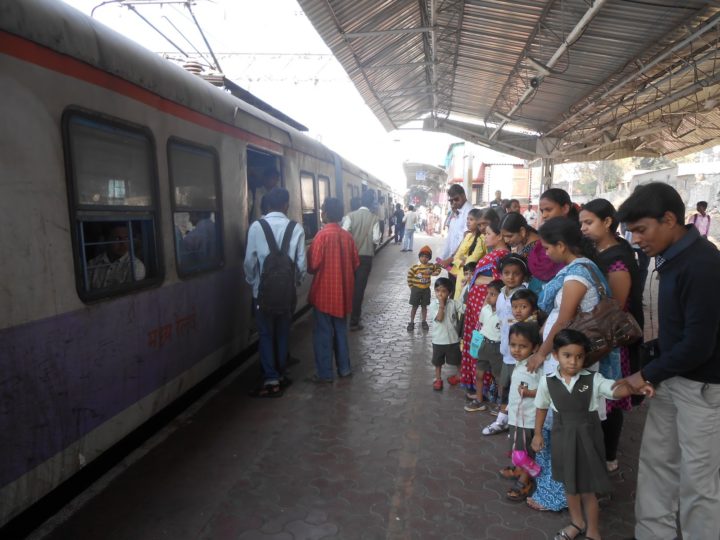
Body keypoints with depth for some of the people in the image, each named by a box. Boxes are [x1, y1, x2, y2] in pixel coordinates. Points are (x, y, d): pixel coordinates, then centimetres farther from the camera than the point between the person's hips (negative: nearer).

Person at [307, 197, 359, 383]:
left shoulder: (322, 235, -17)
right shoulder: (347, 236, 1)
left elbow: (313, 265, -17)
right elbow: (355, 263, 7)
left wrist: (310, 269, 5)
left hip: (324, 292, -6)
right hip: (343, 291, 6)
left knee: (323, 334, 4)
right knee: (341, 330, 17)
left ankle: (324, 373, 10)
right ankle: (344, 368, 25)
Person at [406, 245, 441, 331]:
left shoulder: (431, 266, -5)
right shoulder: (415, 267, -16)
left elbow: (438, 268, 15)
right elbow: (409, 276, -7)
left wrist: (435, 273, -5)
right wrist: (411, 286, -5)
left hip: (426, 289, 3)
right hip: (416, 289, -3)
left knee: (424, 306, 13)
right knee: (414, 306, 6)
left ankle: (424, 322, 27)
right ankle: (411, 322, 16)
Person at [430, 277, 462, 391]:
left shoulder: (453, 303, -8)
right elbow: (439, 318, -24)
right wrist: (441, 304, -26)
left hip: (453, 339, 1)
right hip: (438, 340, 0)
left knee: (457, 360, 18)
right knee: (438, 361, 16)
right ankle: (438, 379, 33)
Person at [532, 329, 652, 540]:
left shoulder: (593, 379, -14)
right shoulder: (547, 381, -9)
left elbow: (616, 389, -29)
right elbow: (541, 408, 5)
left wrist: (635, 388, -50)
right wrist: (538, 434, 11)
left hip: (587, 437, -2)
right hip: (563, 438, 2)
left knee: (588, 487, 8)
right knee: (569, 484, 21)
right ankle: (577, 522, 46)